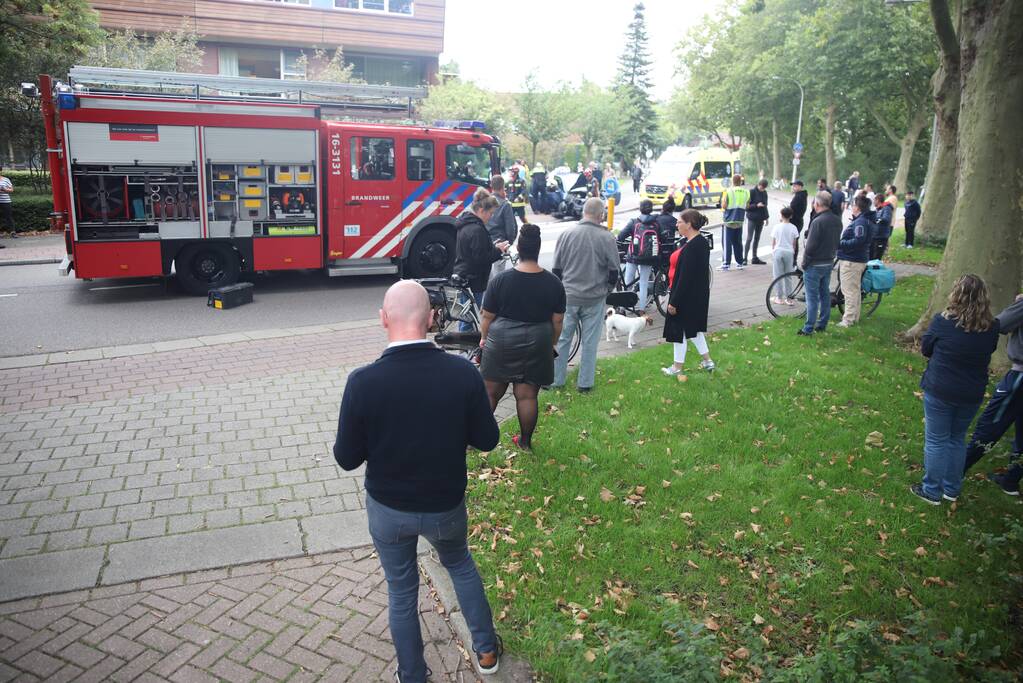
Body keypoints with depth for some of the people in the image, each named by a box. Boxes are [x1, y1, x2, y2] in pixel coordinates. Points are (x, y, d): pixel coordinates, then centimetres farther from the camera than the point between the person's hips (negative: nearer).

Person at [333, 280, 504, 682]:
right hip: (446, 506, 1)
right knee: (460, 565, 31)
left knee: (401, 591, 22)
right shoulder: (463, 373, -20)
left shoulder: (362, 382, -23)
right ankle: (486, 650, 45)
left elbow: (346, 459, -13)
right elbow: (486, 439, -8)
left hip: (389, 510, -1)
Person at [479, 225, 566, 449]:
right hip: (537, 345, 1)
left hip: (502, 341, -1)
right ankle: (525, 442, 21)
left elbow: (487, 316, -3)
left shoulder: (500, 280, -10)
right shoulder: (554, 284, -4)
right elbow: (557, 321, 1)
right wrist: (552, 344, 16)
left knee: (491, 392, 12)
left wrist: (484, 337, 14)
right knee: (527, 395, 10)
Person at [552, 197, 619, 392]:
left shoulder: (566, 234, -5)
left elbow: (556, 268, 2)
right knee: (590, 342, 9)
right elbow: (614, 271, -3)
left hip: (568, 296, 1)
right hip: (595, 299, -1)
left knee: (562, 339, 11)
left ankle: (555, 379, 17)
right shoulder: (607, 238, -9)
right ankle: (585, 383, 15)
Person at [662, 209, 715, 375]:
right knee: (693, 328, 22)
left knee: (679, 329, 5)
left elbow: (685, 278, -25)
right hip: (699, 296, 10)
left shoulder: (691, 247, -25)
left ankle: (677, 368, 18)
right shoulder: (703, 242, 7)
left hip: (686, 296, -10)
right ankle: (707, 361, 31)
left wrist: (674, 302, -20)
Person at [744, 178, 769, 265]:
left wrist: (766, 217, 16)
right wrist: (756, 205, -24)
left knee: (757, 238, 11)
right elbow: (746, 206, -11)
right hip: (752, 219, -6)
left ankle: (755, 258, 17)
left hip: (760, 219, 6)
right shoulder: (752, 192, -9)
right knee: (749, 238, -9)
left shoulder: (764, 193, 9)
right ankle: (745, 258, -7)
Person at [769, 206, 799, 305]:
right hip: (789, 252, 1)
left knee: (778, 275, 6)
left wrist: (772, 253, 14)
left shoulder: (777, 227, -4)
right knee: (788, 276, 9)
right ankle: (788, 298, 10)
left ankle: (780, 298, 8)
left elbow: (773, 243, 1)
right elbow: (794, 244, 3)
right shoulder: (793, 228, -2)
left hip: (778, 251, -1)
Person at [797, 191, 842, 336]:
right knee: (825, 294, 15)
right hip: (829, 262, 8)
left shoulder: (817, 222, -22)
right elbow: (837, 242, 11)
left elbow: (810, 247, -21)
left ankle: (808, 328, 2)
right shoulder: (837, 221, 4)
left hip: (814, 265, -8)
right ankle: (822, 324, 24)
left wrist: (804, 263, -10)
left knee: (812, 297, -2)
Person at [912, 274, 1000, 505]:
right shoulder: (992, 328, -7)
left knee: (936, 441, 9)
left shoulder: (943, 322, -17)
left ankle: (932, 491, 17)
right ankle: (952, 490, 31)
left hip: (939, 391, -3)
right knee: (957, 439, 20)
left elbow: (925, 349, -3)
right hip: (972, 394, 4)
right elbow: (988, 351, 10)